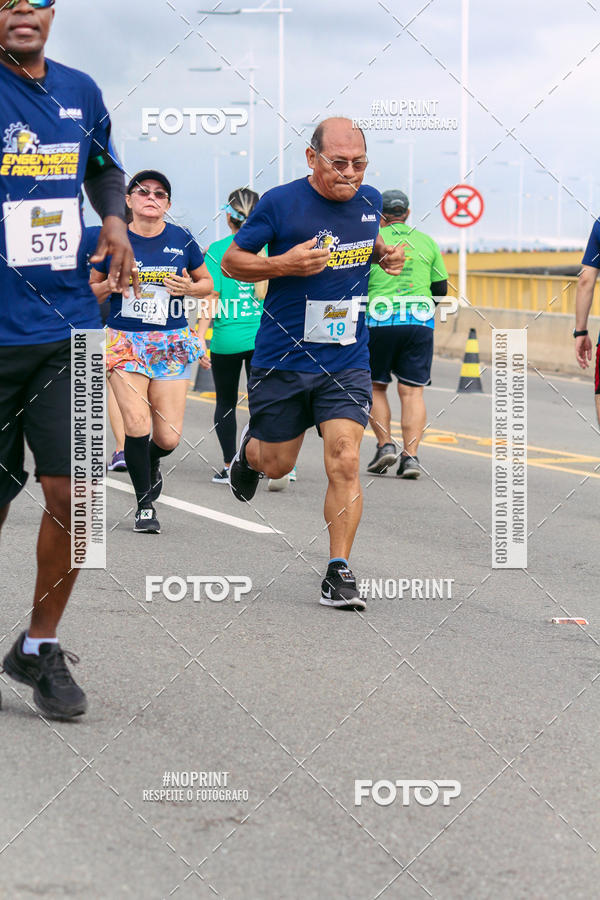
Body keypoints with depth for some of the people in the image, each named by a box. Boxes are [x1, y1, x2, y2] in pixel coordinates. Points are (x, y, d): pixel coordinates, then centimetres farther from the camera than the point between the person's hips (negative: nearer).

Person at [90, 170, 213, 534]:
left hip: (172, 343, 1)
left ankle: (151, 463, 35)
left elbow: (208, 283, 15)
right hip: (125, 340, -1)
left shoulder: (181, 239, 4)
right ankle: (145, 506, 3)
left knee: (168, 437, -3)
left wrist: (189, 287, -6)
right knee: (137, 425, -15)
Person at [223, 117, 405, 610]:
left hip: (347, 361, 2)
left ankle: (339, 572, -3)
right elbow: (232, 260, -3)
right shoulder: (280, 203, -11)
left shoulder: (370, 200, 3)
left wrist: (385, 255, 2)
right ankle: (249, 448, 49)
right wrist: (283, 264, -20)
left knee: (345, 462, -11)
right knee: (277, 464, 11)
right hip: (283, 359, -2)